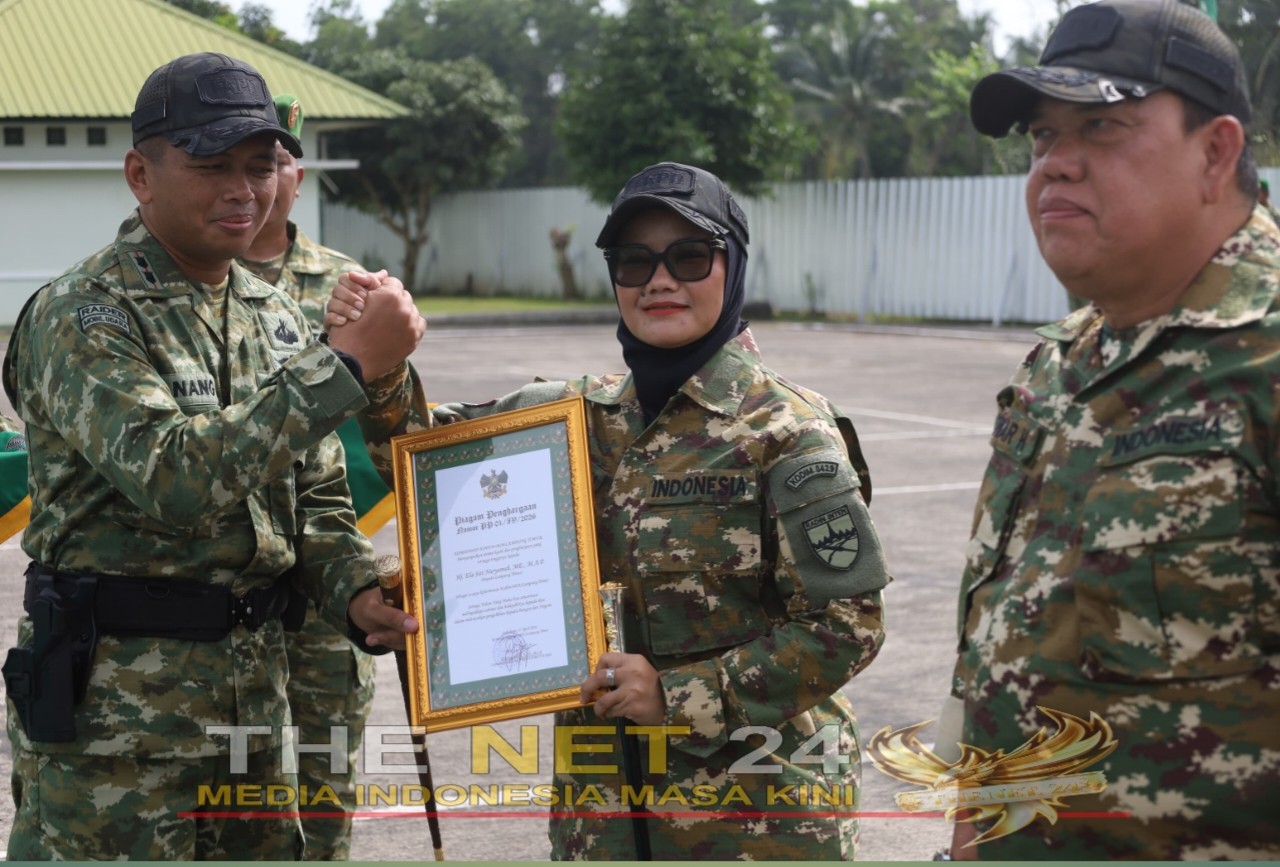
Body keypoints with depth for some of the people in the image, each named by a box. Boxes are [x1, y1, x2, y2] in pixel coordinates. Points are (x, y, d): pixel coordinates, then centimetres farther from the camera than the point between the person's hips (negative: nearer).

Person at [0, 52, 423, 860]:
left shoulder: (275, 315, 10)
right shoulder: (84, 315, -12)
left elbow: (317, 498, 15)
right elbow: (172, 479, -27)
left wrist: (357, 592, -5)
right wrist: (344, 364, -27)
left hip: (254, 689, 7)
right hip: (114, 696, -6)